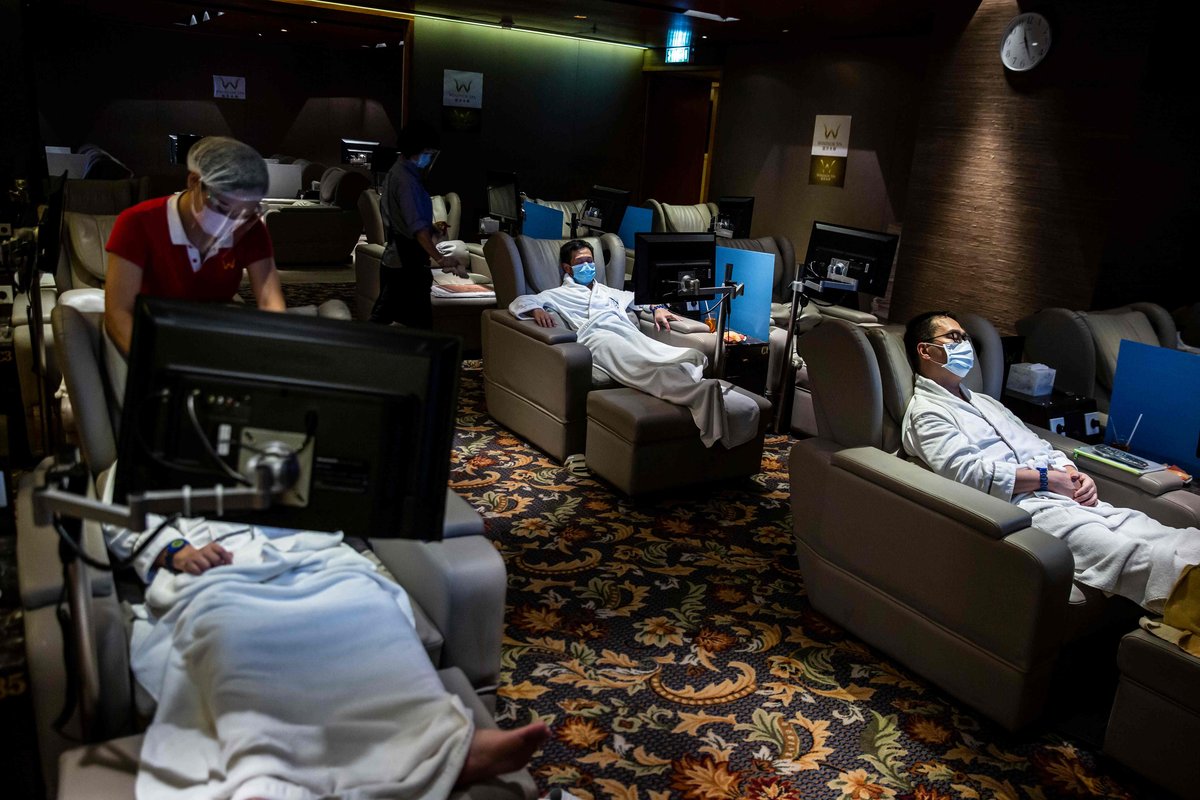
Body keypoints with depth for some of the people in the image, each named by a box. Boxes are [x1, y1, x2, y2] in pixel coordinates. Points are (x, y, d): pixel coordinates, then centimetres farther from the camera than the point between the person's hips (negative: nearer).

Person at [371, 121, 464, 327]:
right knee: (420, 325, -5)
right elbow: (417, 226, -29)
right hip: (407, 266, -10)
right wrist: (439, 258, -35)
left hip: (393, 262, 10)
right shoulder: (406, 179, -18)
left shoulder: (396, 173, 14)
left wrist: (430, 229, 17)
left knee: (380, 320, 14)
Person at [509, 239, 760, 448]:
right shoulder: (559, 294, 28)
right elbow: (519, 302, 15)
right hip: (598, 336, -6)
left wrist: (658, 308, 25)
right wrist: (536, 310, -9)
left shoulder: (608, 292, 43)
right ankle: (702, 391, -66)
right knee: (645, 365, -40)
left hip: (630, 334, 6)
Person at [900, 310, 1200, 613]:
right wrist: (1047, 478, -12)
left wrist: (1074, 475, 3)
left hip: (1065, 497, 8)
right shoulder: (926, 412, 0)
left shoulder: (984, 402, 29)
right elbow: (969, 472, -15)